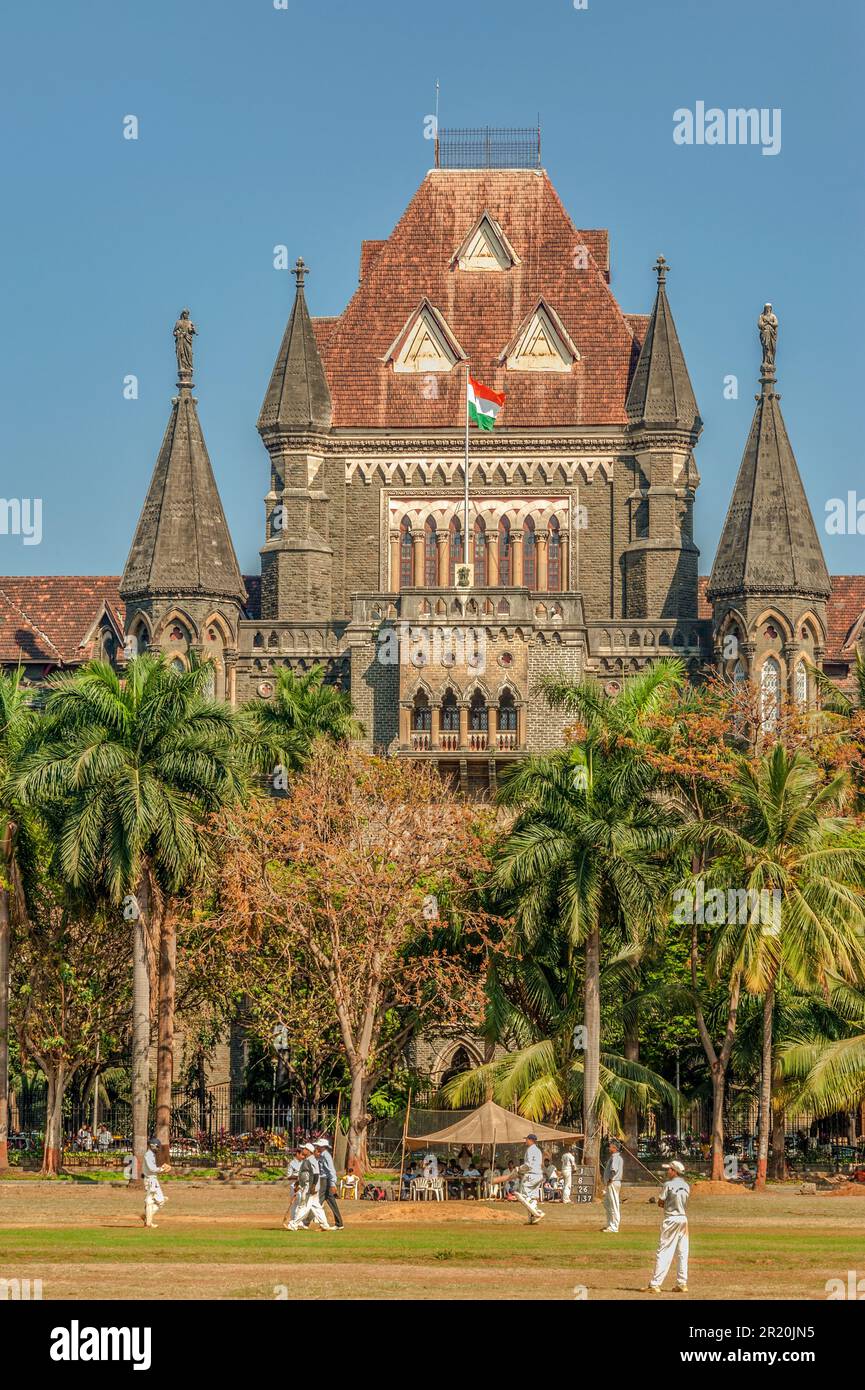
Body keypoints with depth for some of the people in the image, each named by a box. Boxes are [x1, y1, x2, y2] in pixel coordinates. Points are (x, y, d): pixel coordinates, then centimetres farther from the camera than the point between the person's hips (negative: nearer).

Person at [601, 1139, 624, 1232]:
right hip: (610, 1183, 11)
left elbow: (613, 1169, -31)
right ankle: (609, 1224, 27)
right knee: (607, 1204, 20)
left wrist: (609, 1180, -20)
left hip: (613, 1183, -11)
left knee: (614, 1205, -7)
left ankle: (613, 1227, -6)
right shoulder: (619, 1157, 17)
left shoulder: (615, 1157, -16)